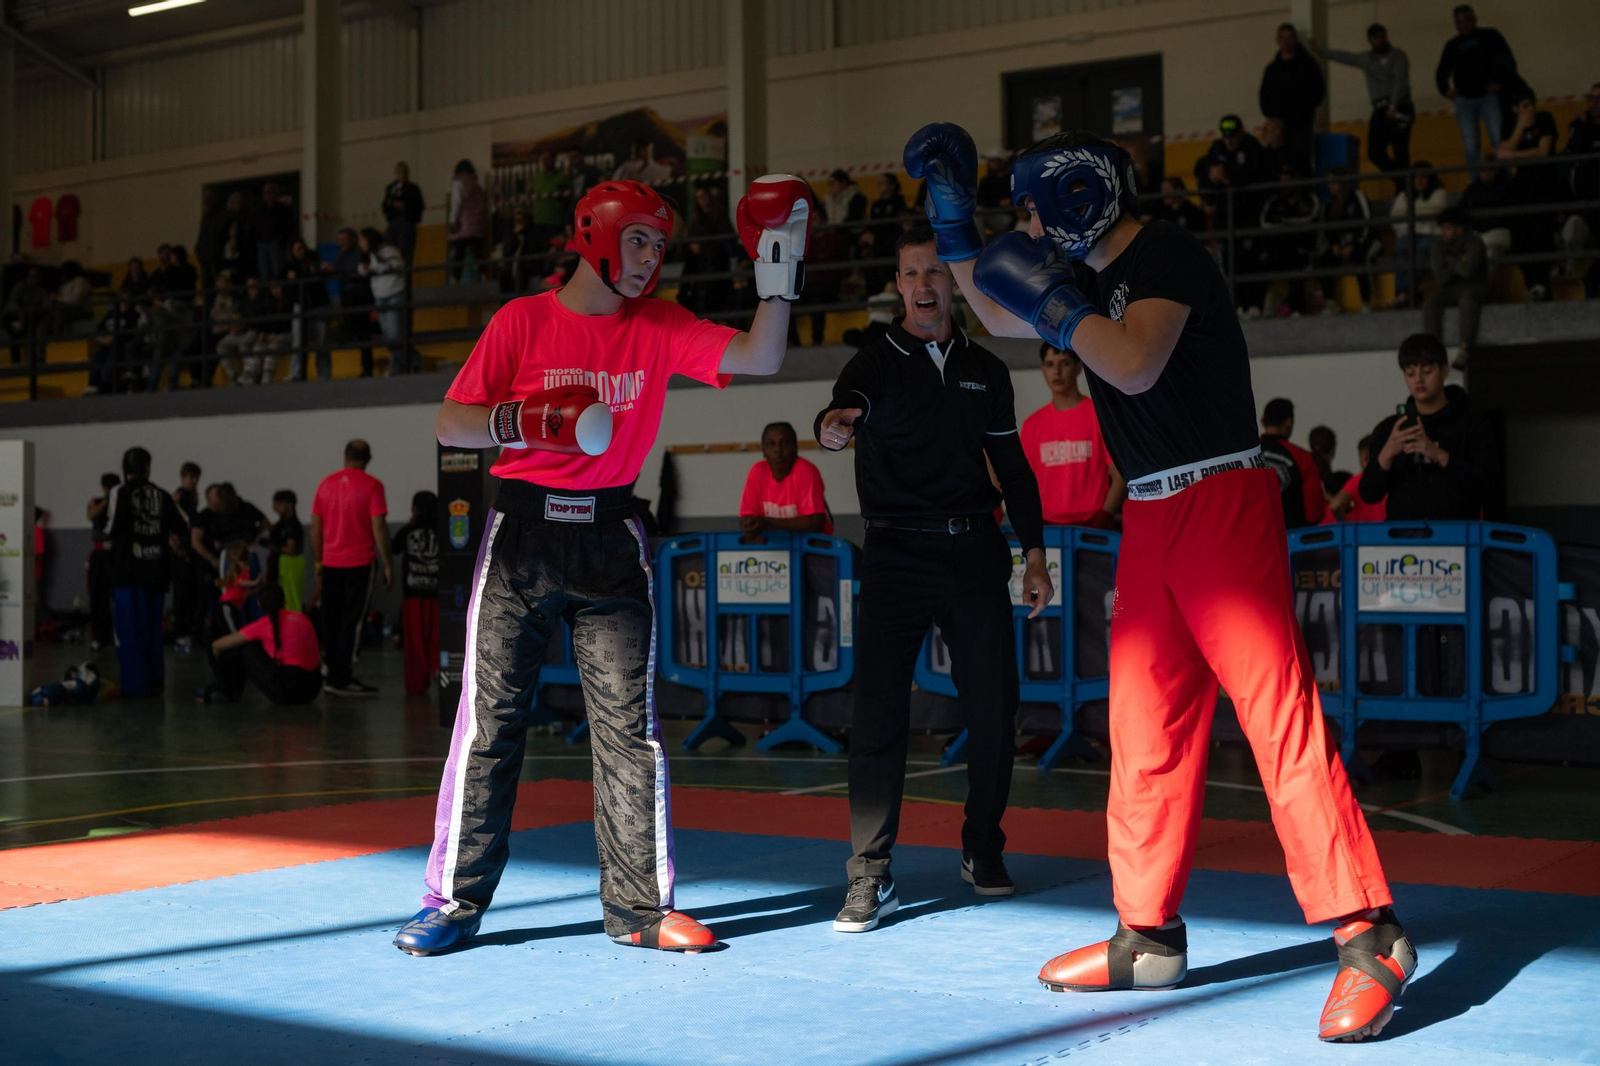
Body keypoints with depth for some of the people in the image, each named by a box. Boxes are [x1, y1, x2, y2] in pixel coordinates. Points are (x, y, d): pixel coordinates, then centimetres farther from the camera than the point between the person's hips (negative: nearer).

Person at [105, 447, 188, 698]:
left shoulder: (120, 493, -5)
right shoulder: (160, 495, 6)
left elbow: (114, 526, -16)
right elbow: (182, 527, 5)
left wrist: (108, 532, 6)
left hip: (128, 571, -4)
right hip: (156, 572, 4)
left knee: (129, 630, 1)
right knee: (152, 628, 14)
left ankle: (135, 685, -1)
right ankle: (155, 680, 16)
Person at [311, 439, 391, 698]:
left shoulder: (326, 484, 8)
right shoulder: (371, 485, -6)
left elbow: (315, 527, 11)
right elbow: (378, 527, -12)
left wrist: (318, 565, 18)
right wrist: (388, 564, -6)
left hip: (330, 564, 4)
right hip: (360, 563, -4)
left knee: (331, 621, 11)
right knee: (353, 622, -2)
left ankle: (333, 675, 13)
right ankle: (343, 679, -5)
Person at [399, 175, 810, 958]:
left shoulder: (661, 328, 6)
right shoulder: (522, 321, -1)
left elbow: (760, 359, -1)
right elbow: (450, 426, -2)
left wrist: (778, 275, -9)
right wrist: (521, 421, -20)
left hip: (610, 536, 2)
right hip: (522, 531, -2)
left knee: (630, 724, 1)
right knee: (490, 718, -1)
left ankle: (639, 906, 8)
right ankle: (455, 899, 8)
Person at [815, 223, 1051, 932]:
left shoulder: (985, 370, 14)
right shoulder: (877, 364, 3)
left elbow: (1011, 465, 18)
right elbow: (848, 405, -20)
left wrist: (1034, 553, 11)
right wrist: (833, 425, -45)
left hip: (974, 552, 3)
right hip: (898, 554, -3)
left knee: (994, 710, 2)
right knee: (877, 714, -10)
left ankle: (983, 850, 21)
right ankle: (871, 877, -5)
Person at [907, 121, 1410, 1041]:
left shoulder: (1165, 256, -9)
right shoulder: (1094, 276, 17)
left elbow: (1135, 365, -23)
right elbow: (1003, 317, 33)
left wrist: (1052, 300, -12)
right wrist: (953, 219, 25)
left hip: (1222, 502, -9)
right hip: (1151, 517, 9)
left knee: (1280, 713, -14)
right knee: (1147, 726, 9)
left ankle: (1370, 936, -11)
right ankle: (1149, 936, 18)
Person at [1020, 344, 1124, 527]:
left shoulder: (1100, 415, 0)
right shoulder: (1032, 424, 10)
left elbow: (1120, 476, -3)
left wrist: (1103, 519, -13)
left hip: (1091, 525, -3)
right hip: (1047, 525, 3)